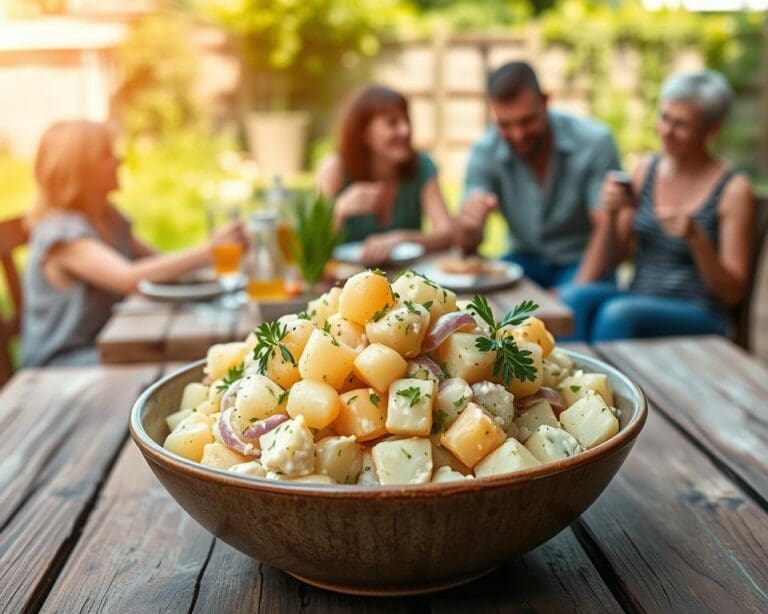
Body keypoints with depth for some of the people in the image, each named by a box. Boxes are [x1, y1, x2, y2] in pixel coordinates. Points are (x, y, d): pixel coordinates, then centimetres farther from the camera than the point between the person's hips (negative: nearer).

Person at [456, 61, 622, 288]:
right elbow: (467, 244, -10)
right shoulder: (484, 153, -9)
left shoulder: (595, 142, -15)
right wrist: (469, 224, -34)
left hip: (582, 261, -4)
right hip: (527, 259, 4)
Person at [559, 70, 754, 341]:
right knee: (572, 298, -28)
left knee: (618, 313, -34)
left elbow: (732, 293, -6)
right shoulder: (645, 171, 9)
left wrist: (696, 239, -21)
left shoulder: (733, 189, -5)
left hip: (698, 318, -4)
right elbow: (609, 257, 12)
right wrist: (609, 215, -7)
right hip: (637, 302, 4)